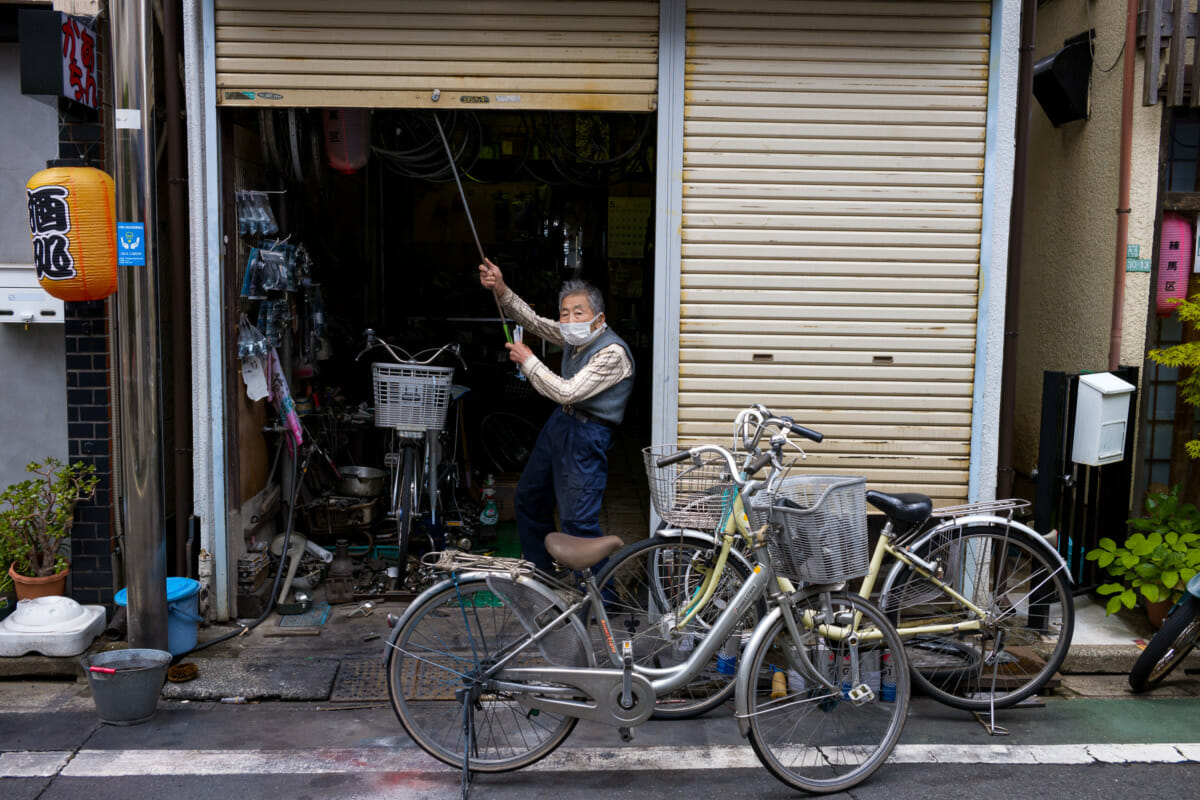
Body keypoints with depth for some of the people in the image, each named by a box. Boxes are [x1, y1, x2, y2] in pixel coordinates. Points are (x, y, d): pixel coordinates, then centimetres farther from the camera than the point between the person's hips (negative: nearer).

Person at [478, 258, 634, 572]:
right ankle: (539, 572, 37)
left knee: (578, 521, -12)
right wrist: (501, 290, -5)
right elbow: (534, 322, 10)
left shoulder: (613, 352, -23)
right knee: (529, 496, 21)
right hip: (559, 422, 9)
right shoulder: (575, 336, 2)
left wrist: (527, 360, -15)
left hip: (586, 437, -9)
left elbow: (567, 392, -26)